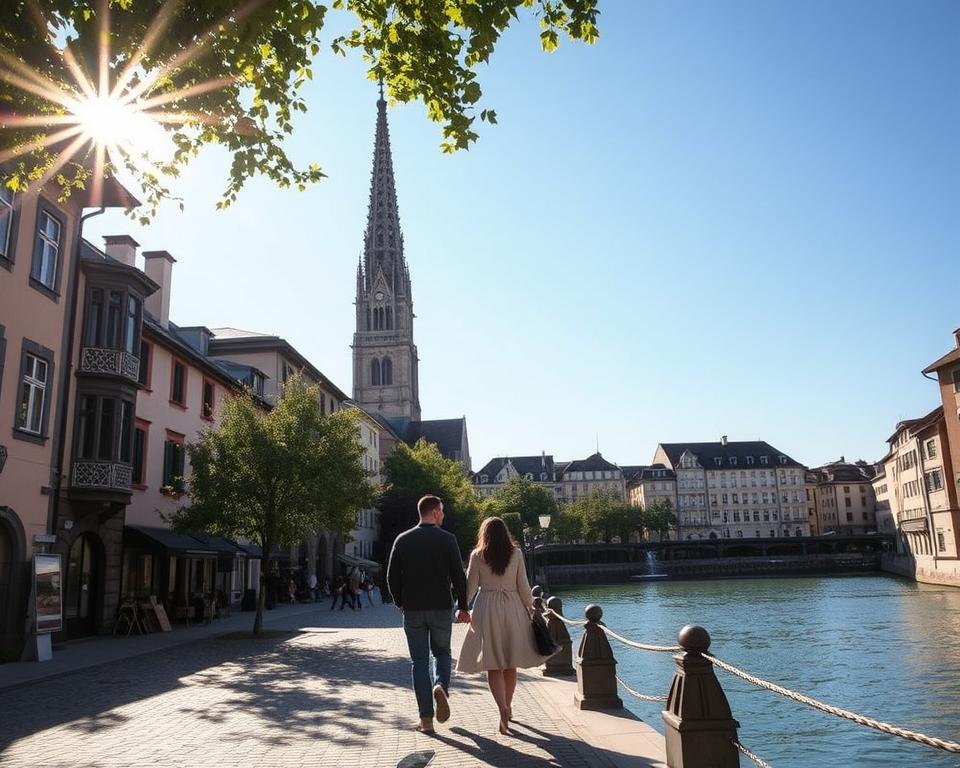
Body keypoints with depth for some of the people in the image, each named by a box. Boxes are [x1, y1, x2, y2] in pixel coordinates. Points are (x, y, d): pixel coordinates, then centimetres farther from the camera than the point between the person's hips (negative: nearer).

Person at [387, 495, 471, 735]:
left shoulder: (403, 540, 0)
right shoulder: (447, 539, -5)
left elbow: (392, 576, 2)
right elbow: (458, 575, -6)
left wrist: (400, 602, 15)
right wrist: (463, 606, 4)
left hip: (412, 609, 1)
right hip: (441, 607, -1)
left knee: (419, 660, 8)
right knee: (442, 652, 19)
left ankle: (426, 719, 7)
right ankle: (440, 685, -11)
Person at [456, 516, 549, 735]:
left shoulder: (477, 555, -3)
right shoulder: (516, 553, -1)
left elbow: (471, 586, -1)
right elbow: (523, 585, 0)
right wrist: (530, 608, 11)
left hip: (487, 610, -2)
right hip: (513, 609, 2)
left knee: (493, 665, 1)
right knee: (510, 664, 15)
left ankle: (503, 708, -16)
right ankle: (508, 707, 27)